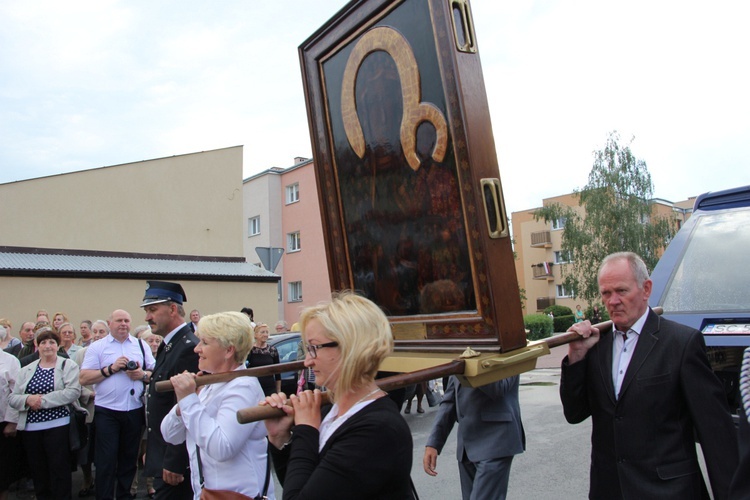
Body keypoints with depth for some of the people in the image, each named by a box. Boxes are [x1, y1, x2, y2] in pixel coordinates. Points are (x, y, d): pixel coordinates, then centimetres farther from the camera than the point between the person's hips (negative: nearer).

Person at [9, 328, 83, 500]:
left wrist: (43, 400, -16)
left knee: (59, 470, -1)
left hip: (57, 426, -4)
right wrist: (28, 399, -14)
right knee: (37, 471, 12)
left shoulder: (68, 366, 0)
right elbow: (12, 398, 7)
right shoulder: (26, 370, 13)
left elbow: (73, 392, -14)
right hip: (30, 427, 4)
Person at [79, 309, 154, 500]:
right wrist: (111, 368, -15)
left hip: (135, 410, 3)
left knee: (129, 457, 14)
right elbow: (84, 378, -6)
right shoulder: (97, 347, 2)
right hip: (106, 411, -2)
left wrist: (143, 375, -13)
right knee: (106, 460, 1)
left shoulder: (141, 345, 9)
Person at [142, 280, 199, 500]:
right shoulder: (167, 347, 10)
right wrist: (151, 451, 18)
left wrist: (174, 463, -22)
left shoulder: (189, 348, -22)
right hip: (163, 456, 9)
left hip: (175, 460, -9)